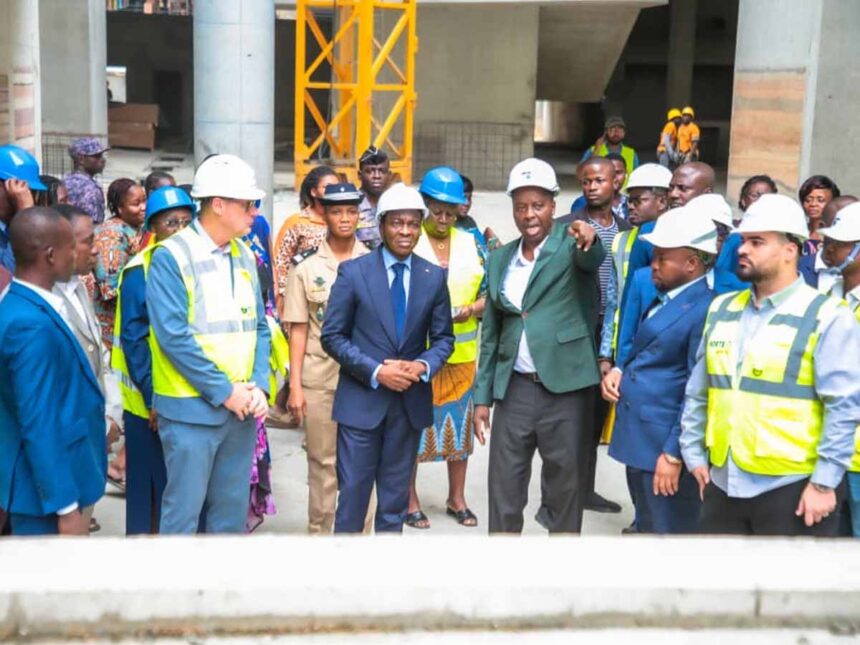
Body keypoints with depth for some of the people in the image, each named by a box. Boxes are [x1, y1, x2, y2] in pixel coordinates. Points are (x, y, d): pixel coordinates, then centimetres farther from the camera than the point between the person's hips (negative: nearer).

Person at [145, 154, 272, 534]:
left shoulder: (244, 256, 10)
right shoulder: (171, 256, -11)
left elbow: (258, 326, 11)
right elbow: (173, 336, -17)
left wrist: (258, 386, -5)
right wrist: (224, 392, -16)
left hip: (242, 407, 6)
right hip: (192, 408, -6)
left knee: (233, 509, 14)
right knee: (184, 511, 2)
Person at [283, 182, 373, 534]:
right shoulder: (306, 268, 3)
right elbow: (298, 331, 2)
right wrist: (294, 385, -2)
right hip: (319, 379, 0)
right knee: (323, 463, 8)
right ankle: (319, 532, 21)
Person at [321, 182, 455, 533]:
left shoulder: (434, 276, 3)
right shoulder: (353, 272, -5)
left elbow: (443, 338, 9)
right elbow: (332, 336, -5)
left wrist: (424, 366, -12)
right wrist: (376, 371, -15)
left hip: (411, 401, 3)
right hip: (361, 399, -3)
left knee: (396, 496, 14)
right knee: (353, 492, 3)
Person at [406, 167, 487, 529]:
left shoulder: (470, 243, 7)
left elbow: (488, 293, 8)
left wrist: (470, 310, -11)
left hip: (461, 353, 4)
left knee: (459, 425, 12)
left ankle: (457, 499, 27)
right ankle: (411, 502, 17)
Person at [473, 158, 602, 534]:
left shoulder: (570, 242, -1)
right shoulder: (500, 259, 11)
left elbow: (594, 259, -26)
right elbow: (491, 333, 14)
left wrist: (590, 241, -49)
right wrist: (482, 397, 10)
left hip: (566, 389, -4)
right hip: (514, 390, 4)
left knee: (566, 488, 7)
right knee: (503, 492, 10)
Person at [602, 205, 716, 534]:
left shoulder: (705, 309, -18)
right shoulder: (663, 294, 10)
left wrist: (674, 454, -18)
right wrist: (618, 369, 4)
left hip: (665, 446, -9)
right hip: (638, 438, 9)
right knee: (646, 527, 22)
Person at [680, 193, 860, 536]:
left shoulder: (826, 316, -9)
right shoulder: (721, 309, 9)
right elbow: (698, 390, 14)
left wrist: (824, 482, -14)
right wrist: (693, 454, 11)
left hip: (793, 487, -5)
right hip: (723, 483, 6)